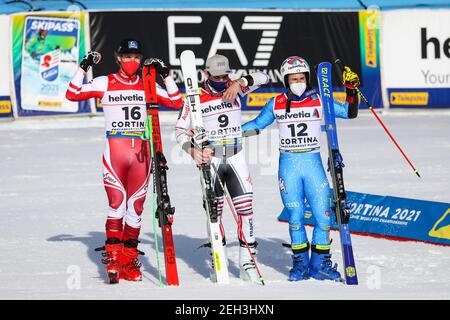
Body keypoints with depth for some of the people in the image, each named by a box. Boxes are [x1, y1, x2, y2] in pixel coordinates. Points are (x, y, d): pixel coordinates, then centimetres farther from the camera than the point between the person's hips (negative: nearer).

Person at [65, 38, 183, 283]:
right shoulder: (105, 83, 5)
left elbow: (176, 102, 10)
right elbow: (72, 94, -1)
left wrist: (165, 74, 5)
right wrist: (84, 67, -7)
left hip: (141, 151, 3)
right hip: (115, 150, -3)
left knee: (136, 206, 4)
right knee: (117, 203, -12)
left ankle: (129, 259, 11)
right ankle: (112, 256, -6)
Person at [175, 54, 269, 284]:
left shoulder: (234, 90, 5)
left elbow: (262, 78, -2)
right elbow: (181, 130, -1)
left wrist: (240, 83, -17)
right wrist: (192, 151, -17)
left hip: (236, 158, 2)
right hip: (210, 159, -2)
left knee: (245, 208, -5)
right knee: (214, 211, 2)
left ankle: (247, 264, -2)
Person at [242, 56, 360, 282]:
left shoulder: (318, 100, 2)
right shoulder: (276, 104, 4)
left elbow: (350, 112, 6)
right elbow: (257, 124, 16)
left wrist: (351, 90, -7)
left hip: (313, 163, 0)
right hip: (288, 165, 0)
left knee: (323, 215, -4)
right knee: (295, 217, 1)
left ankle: (320, 264, 7)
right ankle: (300, 264, 14)